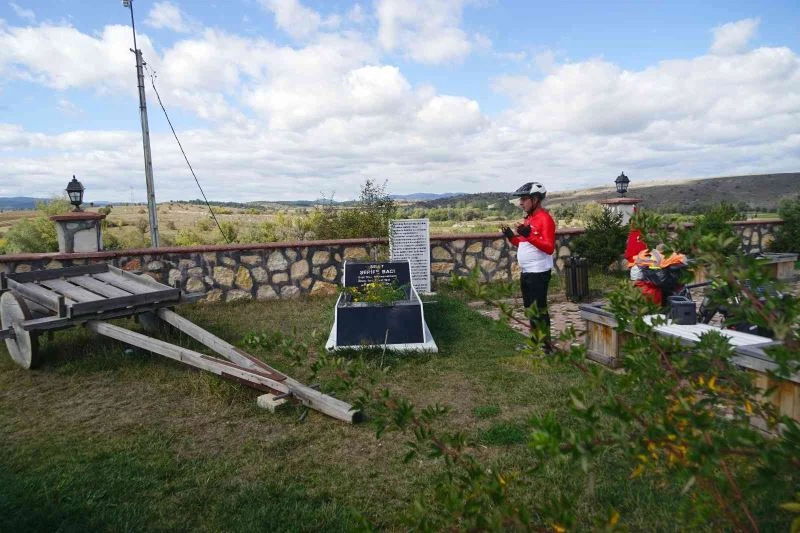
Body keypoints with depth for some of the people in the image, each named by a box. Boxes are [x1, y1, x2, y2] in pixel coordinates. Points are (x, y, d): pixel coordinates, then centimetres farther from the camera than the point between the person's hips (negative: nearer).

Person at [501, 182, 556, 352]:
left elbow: (549, 247, -23)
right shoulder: (528, 218, 14)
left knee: (539, 309, -3)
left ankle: (545, 345, 7)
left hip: (539, 273, -10)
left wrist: (529, 235, -31)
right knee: (530, 308, 17)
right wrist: (511, 237, 6)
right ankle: (535, 340, 29)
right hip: (526, 272, 10)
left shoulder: (545, 219, -15)